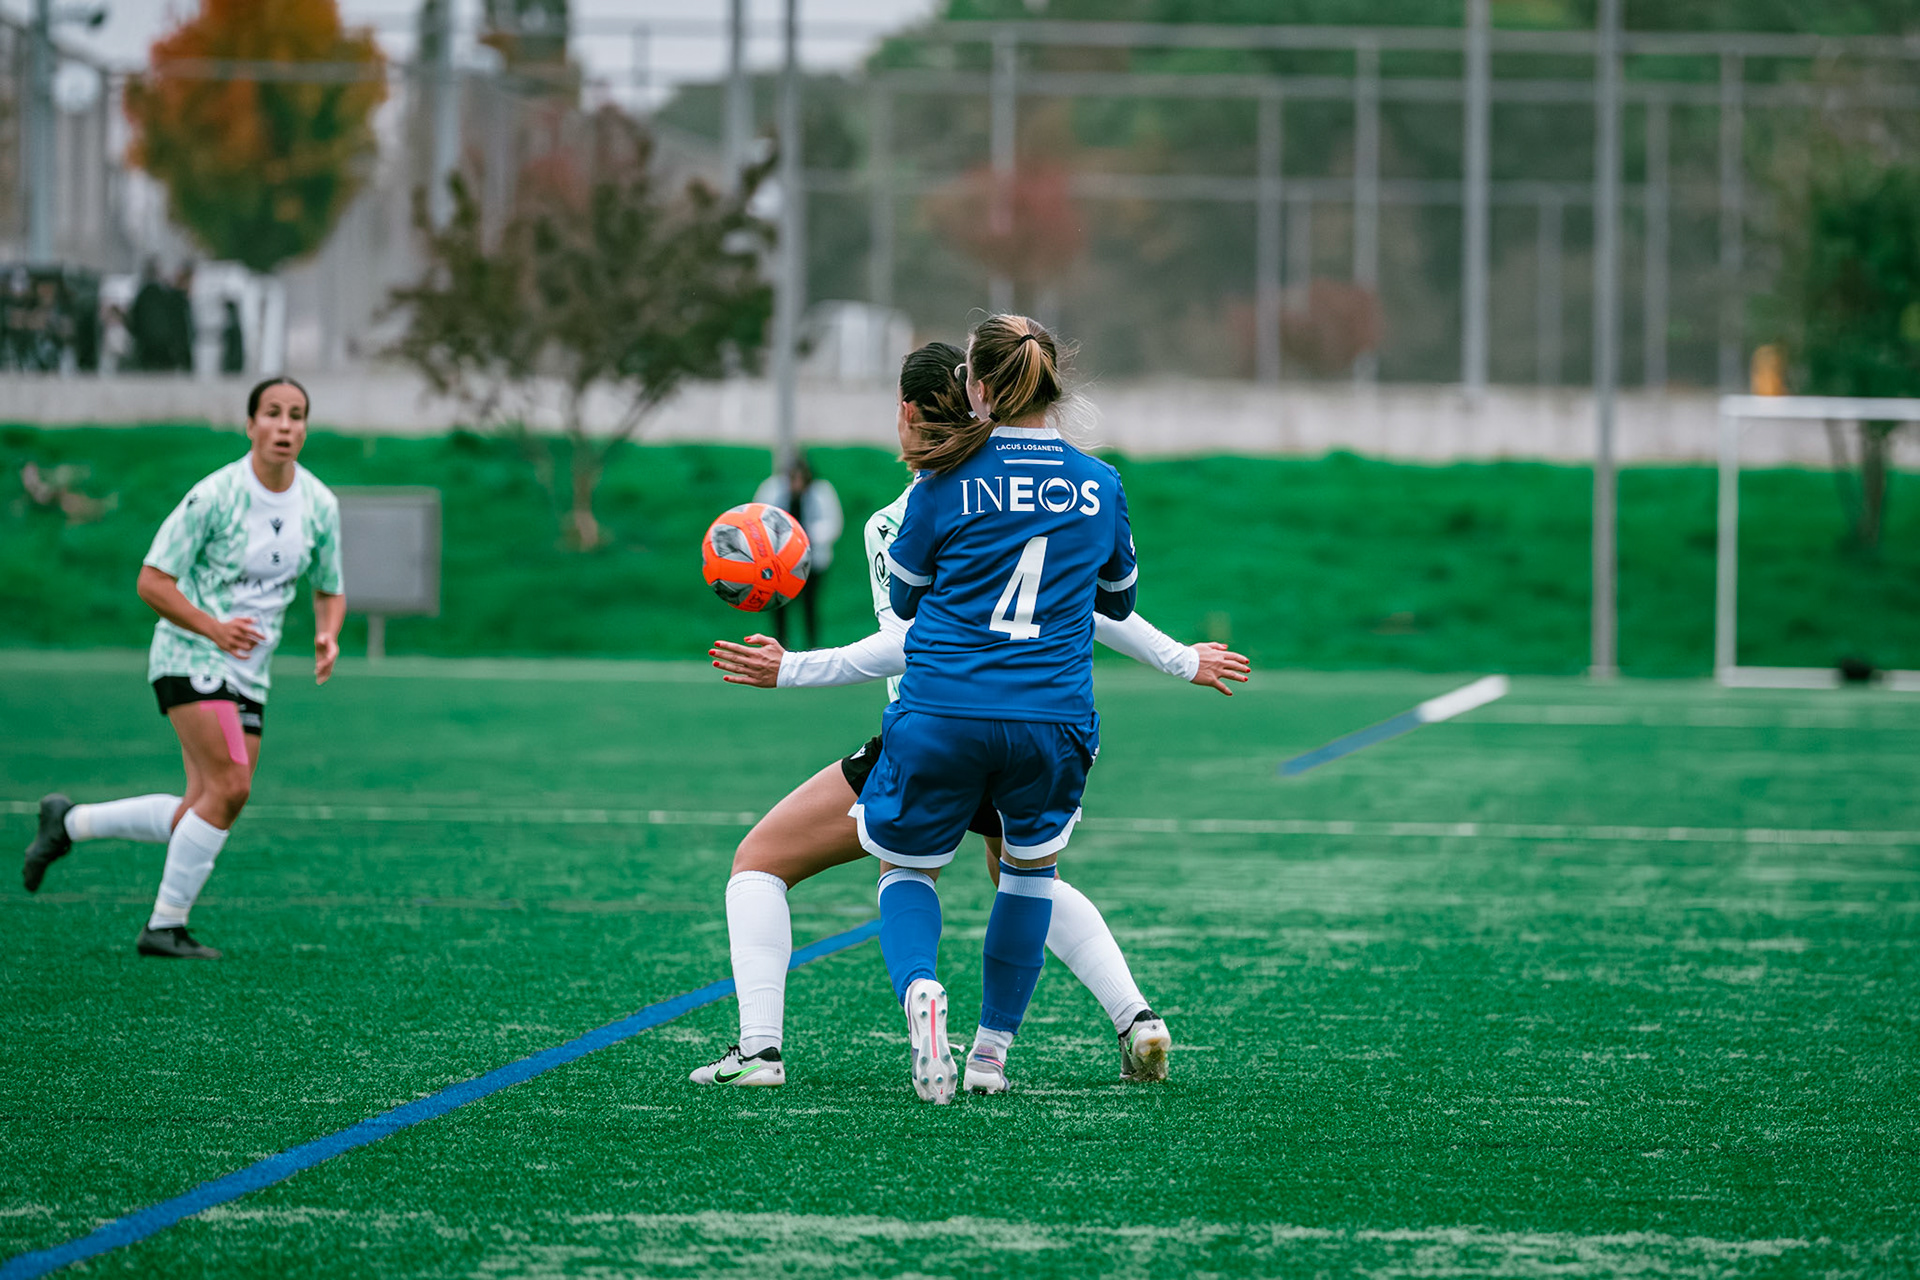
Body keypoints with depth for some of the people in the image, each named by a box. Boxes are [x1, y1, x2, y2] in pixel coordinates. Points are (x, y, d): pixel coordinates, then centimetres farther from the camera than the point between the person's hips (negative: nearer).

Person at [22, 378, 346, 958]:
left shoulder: (320, 505, 3)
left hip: (248, 672, 7)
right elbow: (152, 581, -13)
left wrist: (328, 635, -7)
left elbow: (329, 590, 16)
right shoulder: (214, 495, -15)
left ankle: (68, 823, 21)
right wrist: (214, 628, -26)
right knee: (229, 787, -19)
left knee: (203, 812, 1)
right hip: (189, 656, -7)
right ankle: (166, 926, -8)